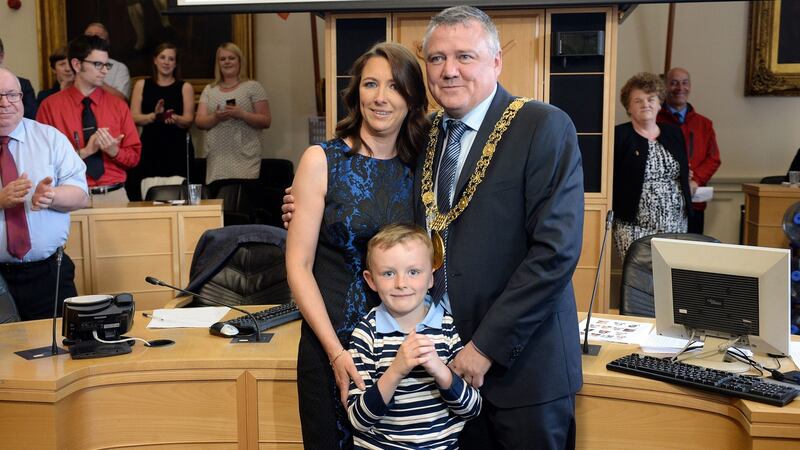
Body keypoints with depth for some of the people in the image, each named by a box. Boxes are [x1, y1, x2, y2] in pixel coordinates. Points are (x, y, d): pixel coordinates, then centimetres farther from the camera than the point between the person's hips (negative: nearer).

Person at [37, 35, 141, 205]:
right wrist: (85, 151, -13)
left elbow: (134, 156, 9)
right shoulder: (50, 106, 1)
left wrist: (114, 150, -11)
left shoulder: (118, 105, 8)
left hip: (114, 195, 2)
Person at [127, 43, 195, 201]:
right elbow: (134, 117, 5)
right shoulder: (142, 85, 14)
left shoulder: (185, 87, 11)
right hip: (150, 148, 1)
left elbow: (189, 120, 2)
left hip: (178, 148, -1)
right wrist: (154, 116, -13)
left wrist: (175, 119, -19)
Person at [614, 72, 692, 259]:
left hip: (675, 225, 5)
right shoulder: (619, 136, -4)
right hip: (634, 228, -4)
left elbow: (684, 175, 19)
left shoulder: (674, 133, 13)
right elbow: (609, 180, -6)